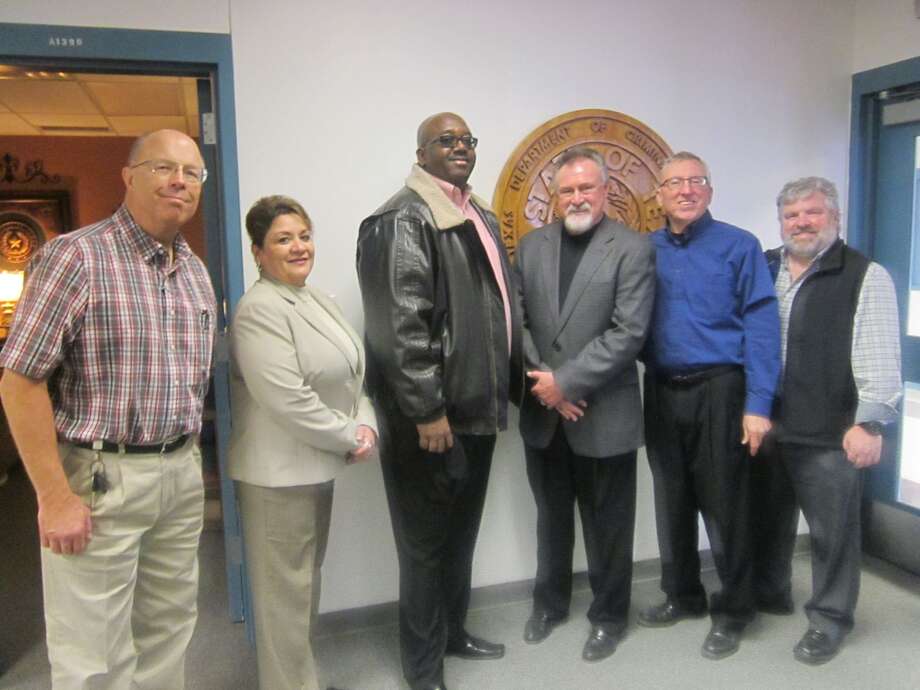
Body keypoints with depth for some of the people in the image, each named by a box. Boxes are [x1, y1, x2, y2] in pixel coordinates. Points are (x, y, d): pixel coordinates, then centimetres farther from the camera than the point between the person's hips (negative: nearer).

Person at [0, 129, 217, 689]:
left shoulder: (197, 272, 10)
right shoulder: (77, 257, -11)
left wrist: (188, 453, 12)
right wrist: (54, 497, -15)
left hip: (182, 473, 6)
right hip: (100, 476, -6)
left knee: (169, 631, 18)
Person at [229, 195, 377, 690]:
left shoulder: (317, 300, 11)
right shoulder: (259, 310, -17)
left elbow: (349, 376, 13)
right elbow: (289, 401, -25)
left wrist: (366, 425, -3)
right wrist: (350, 438, -15)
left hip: (318, 464, 9)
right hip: (280, 471, -9)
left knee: (305, 583, 20)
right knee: (285, 591, 5)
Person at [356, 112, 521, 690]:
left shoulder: (482, 217, 16)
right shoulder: (404, 221, -12)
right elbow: (401, 325, -20)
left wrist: (516, 380, 18)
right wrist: (427, 410, -22)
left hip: (477, 406, 9)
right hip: (434, 413, -8)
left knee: (462, 531, 21)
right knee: (426, 542, 5)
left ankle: (454, 632, 40)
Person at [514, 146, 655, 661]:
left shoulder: (633, 249, -7)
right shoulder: (532, 246, 6)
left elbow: (629, 333, -15)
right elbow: (518, 322, 3)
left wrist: (566, 381, -17)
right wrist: (545, 384, -9)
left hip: (604, 413, -4)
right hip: (543, 412, 4)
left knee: (607, 524, 11)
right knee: (552, 516, 19)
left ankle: (609, 615, 32)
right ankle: (550, 602, 39)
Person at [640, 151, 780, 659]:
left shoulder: (739, 246, -3)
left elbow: (761, 327, -8)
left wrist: (758, 404, -15)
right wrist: (644, 379, -4)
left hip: (717, 391, -4)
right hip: (661, 393, 4)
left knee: (723, 504, 5)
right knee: (671, 502, 15)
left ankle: (732, 612, 24)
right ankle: (682, 595, 34)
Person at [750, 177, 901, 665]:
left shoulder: (865, 276, -5)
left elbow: (879, 357, -11)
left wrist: (870, 423, -17)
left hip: (831, 434, -5)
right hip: (764, 426, 5)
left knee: (832, 530, 8)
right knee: (767, 518, 19)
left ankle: (829, 618, 26)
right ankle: (768, 592, 39)